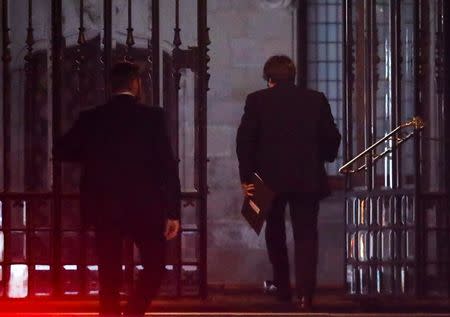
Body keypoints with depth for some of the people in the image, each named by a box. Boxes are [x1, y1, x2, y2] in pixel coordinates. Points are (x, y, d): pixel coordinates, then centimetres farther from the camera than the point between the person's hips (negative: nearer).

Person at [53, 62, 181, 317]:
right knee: (155, 266, 9)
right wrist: (173, 212, -7)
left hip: (104, 207, 3)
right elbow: (168, 165, -10)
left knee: (110, 276, 10)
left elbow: (62, 152, 6)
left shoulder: (91, 118, 0)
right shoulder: (152, 117, -7)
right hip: (145, 207, -3)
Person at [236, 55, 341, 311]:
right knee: (306, 235, 1)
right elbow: (332, 138, 5)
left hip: (270, 177, 0)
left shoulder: (257, 100, 0)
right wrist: (324, 157, 25)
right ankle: (305, 294, -12)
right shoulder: (316, 100, 4)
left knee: (275, 232, 19)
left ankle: (283, 287, 20)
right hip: (308, 179, 0)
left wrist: (246, 177, -1)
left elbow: (245, 140, -5)